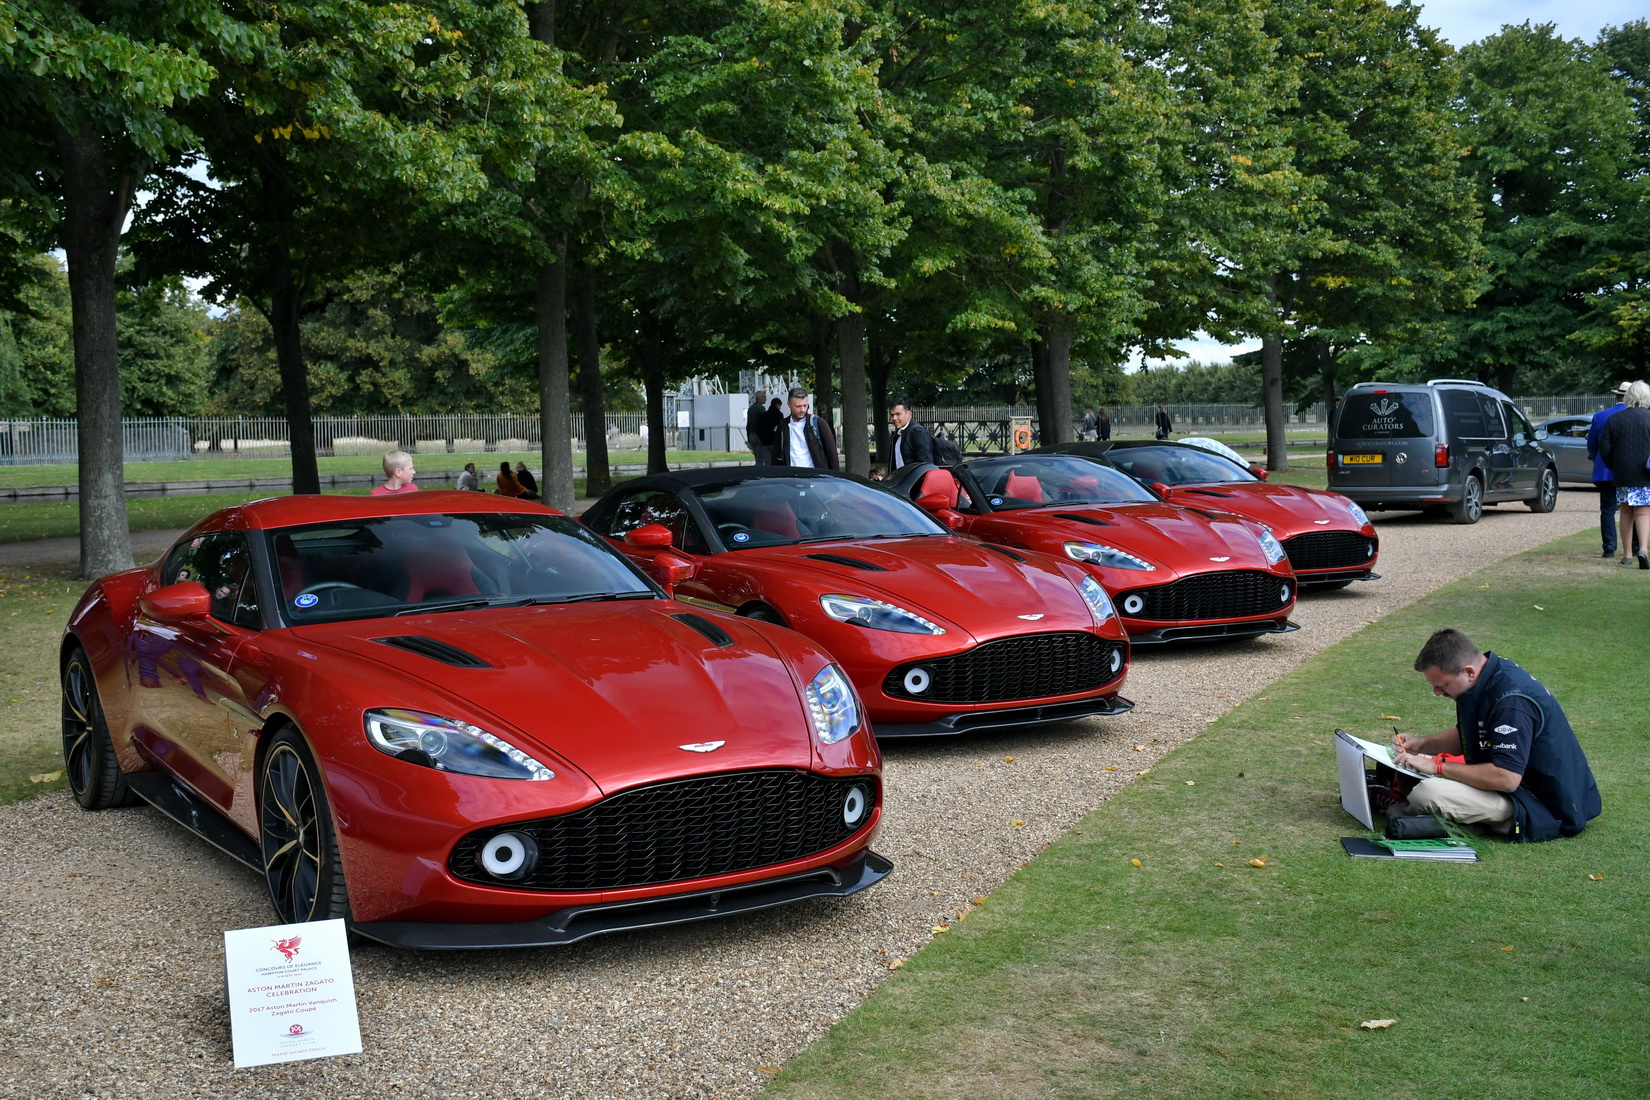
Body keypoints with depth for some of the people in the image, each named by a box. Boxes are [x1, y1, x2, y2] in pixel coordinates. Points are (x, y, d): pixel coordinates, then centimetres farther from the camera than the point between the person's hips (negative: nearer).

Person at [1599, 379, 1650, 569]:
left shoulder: (1614, 420, 1)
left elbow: (1604, 448, 0)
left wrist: (1613, 467, 13)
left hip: (1622, 475, 2)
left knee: (1626, 513, 14)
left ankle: (1626, 554, 18)